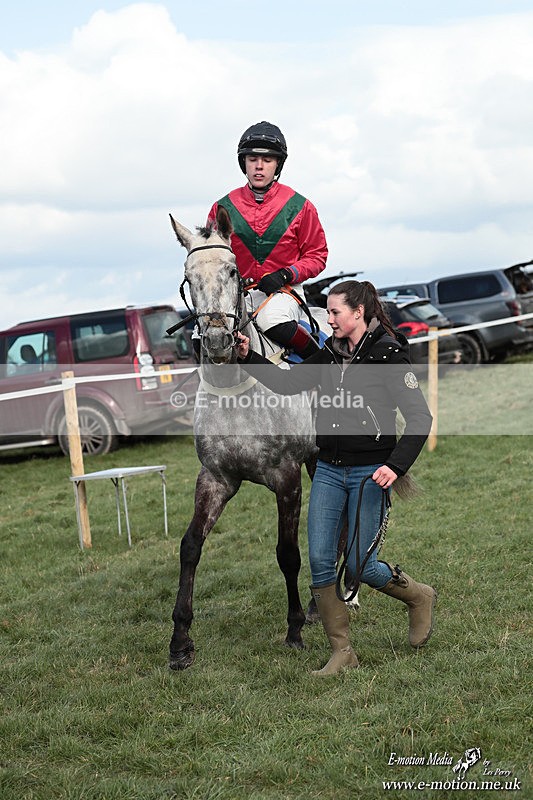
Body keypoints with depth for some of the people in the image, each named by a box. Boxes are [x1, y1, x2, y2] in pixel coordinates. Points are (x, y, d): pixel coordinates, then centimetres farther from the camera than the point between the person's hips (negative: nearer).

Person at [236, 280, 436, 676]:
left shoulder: (389, 354, -10)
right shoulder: (330, 355, 9)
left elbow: (420, 417, -12)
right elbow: (287, 382, 10)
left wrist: (397, 465, -23)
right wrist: (248, 357, -3)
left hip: (369, 473, -6)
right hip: (329, 471, 6)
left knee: (361, 566, -1)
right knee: (320, 560, 0)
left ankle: (420, 597, 29)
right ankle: (342, 652, 11)